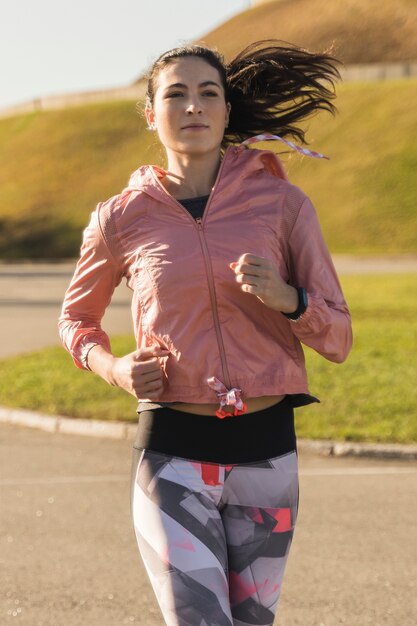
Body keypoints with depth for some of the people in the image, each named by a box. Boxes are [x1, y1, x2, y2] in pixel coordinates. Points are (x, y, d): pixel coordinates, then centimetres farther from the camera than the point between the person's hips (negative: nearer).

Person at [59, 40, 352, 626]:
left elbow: (337, 339, 2)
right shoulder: (122, 218, 0)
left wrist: (285, 298, -19)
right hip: (172, 453, -2)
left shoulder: (282, 202, 0)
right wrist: (115, 368, -3)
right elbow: (76, 316, 18)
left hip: (266, 452, 2)